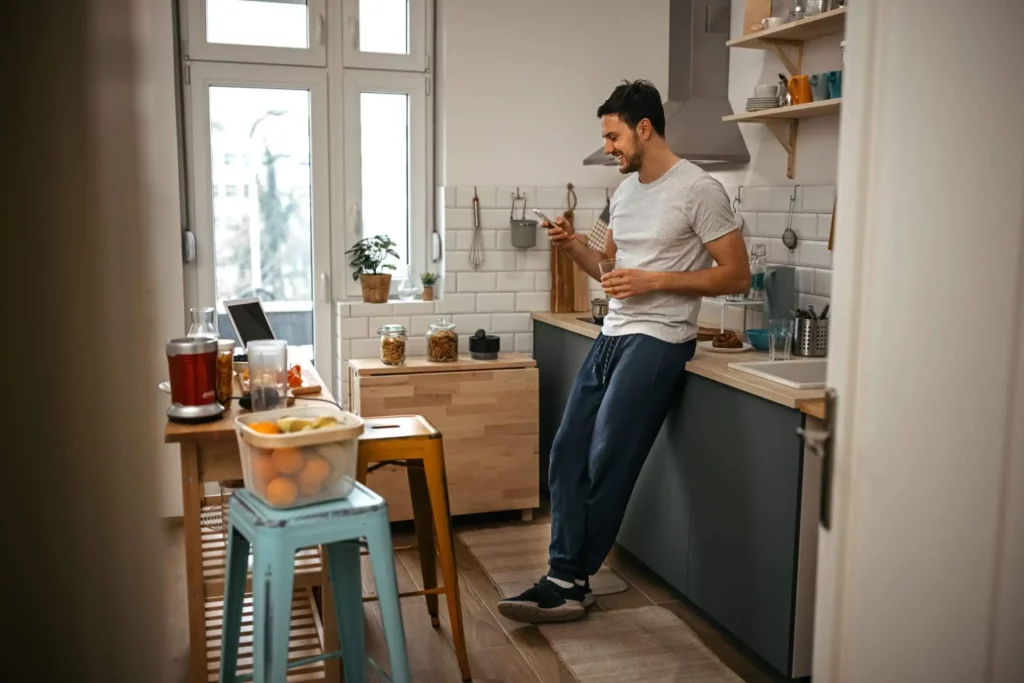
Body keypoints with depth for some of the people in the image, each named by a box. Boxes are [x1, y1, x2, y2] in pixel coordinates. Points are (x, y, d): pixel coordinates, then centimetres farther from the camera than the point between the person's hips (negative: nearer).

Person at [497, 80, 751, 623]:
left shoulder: (699, 191, -9)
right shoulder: (624, 192, 15)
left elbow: (736, 275, -10)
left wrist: (654, 281, -16)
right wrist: (572, 246, 3)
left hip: (658, 340, -8)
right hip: (611, 335, 8)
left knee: (607, 462, -9)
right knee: (568, 453, 1)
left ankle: (572, 579, 6)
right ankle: (566, 579, 8)